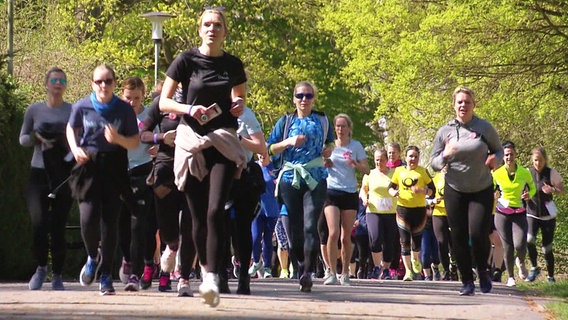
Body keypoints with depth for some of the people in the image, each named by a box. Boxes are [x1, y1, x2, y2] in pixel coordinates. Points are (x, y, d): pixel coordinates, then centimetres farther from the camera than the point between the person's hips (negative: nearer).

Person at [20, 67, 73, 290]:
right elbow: (22, 139, 14)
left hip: (64, 175, -1)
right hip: (39, 173, 1)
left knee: (58, 227, -3)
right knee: (39, 224, -10)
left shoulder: (73, 111, 5)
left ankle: (57, 276, 8)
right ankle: (41, 267, 14)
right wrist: (37, 138, -6)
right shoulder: (34, 110, 9)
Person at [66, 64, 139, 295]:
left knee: (110, 222, -3)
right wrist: (75, 148, 0)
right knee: (88, 219, -14)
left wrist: (118, 138, -17)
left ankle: (106, 276, 9)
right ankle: (92, 258, 19)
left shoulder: (124, 110, -2)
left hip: (114, 168, 0)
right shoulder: (82, 107, -1)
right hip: (88, 167, 0)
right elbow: (71, 129, 18)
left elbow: (135, 143, 3)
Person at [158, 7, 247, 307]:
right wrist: (189, 109, -16)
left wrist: (239, 105, 1)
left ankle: (212, 278, -20)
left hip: (223, 141, 0)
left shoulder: (233, 65, 6)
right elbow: (163, 102, 1)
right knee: (198, 215, 3)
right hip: (191, 140, 0)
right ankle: (205, 268, 25)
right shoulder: (186, 60, 0)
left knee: (216, 210, -17)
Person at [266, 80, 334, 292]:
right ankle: (301, 270, 14)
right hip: (290, 178, 1)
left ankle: (308, 272, -24)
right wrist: (288, 142, -10)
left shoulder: (322, 121, 14)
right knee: (293, 229, 0)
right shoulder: (285, 122, 11)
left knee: (310, 226, -16)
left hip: (315, 179, -1)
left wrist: (329, 149, 9)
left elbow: (330, 141, 31)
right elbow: (270, 149, 6)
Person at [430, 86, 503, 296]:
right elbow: (434, 163, 7)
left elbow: (498, 150, 10)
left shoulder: (484, 128, -2)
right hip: (454, 191, 2)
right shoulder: (444, 131, 2)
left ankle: (483, 272, 14)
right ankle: (467, 281, 12)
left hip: (482, 191, -2)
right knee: (459, 237, 0)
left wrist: (495, 159, -14)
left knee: (478, 234, -13)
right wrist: (445, 156, -16)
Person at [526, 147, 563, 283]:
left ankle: (550, 276, 20)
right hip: (531, 214, 1)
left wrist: (552, 190, -20)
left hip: (548, 215, -1)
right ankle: (534, 267, -4)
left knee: (547, 248, 2)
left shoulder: (552, 173, -5)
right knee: (529, 239, -25)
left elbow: (562, 190, 1)